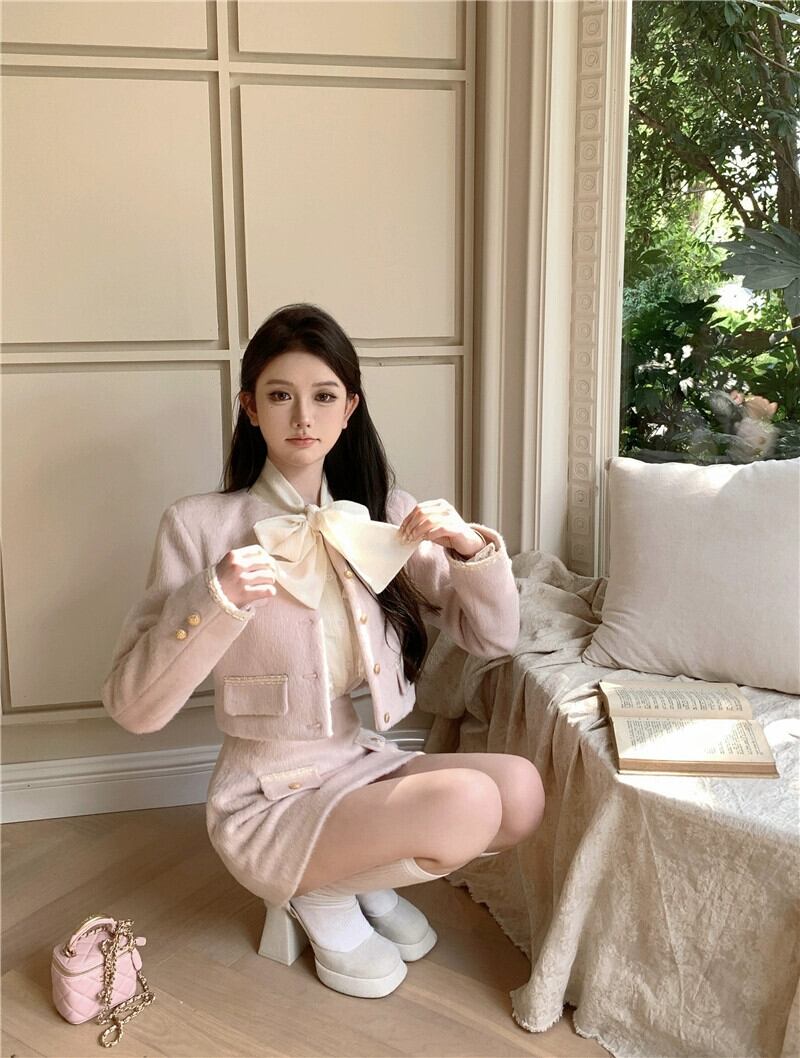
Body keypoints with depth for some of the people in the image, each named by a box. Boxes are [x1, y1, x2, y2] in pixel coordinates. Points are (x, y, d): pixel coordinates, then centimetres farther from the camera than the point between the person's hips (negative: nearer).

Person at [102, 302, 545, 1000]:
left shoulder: (384, 514, 1)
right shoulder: (200, 525, -12)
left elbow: (494, 638, 1)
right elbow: (133, 707, -15)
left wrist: (470, 545, -17)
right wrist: (216, 602, -30)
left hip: (369, 763, 5)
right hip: (268, 800, -5)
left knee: (523, 790, -20)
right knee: (470, 802, -26)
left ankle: (368, 876, 8)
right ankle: (322, 895, 4)